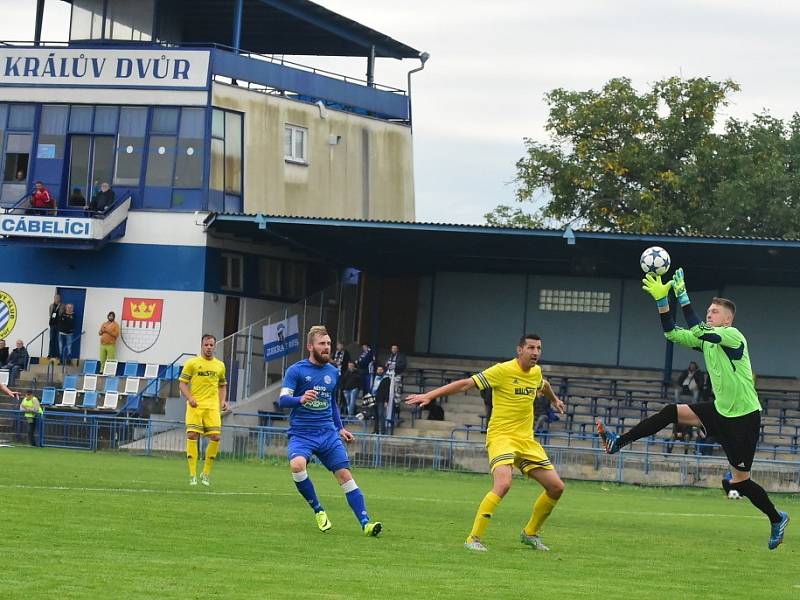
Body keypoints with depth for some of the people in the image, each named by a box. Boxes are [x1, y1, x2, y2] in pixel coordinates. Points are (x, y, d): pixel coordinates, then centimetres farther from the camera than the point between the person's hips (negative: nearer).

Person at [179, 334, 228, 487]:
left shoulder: (220, 365, 15)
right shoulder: (192, 363, 4)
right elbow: (183, 383, 2)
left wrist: (223, 400, 7)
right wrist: (189, 398, -14)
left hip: (213, 406, 3)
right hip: (195, 405, -3)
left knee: (215, 437, -8)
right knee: (192, 436, -12)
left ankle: (206, 474, 6)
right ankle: (192, 475, -6)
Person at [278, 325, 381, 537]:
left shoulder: (333, 372, 12)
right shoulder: (296, 370, -4)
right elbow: (283, 400, -12)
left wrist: (340, 428, 23)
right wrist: (301, 399, -32)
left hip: (328, 434, 4)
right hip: (301, 434, -4)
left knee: (345, 475, -9)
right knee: (297, 464, -32)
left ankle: (365, 523, -10)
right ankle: (318, 511, -12)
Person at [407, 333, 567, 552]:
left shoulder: (536, 372, 8)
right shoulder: (503, 371, -13)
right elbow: (467, 383, -16)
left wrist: (554, 400, 54)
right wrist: (429, 395, -22)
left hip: (526, 440, 7)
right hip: (501, 436, -7)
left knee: (556, 487, 5)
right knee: (503, 484, -30)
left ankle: (530, 533, 26)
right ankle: (473, 539, -22)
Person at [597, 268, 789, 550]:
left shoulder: (733, 336, -18)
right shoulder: (706, 338, 6)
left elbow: (697, 330, -33)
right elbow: (672, 333, 3)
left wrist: (682, 295, -33)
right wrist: (661, 299, -7)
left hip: (744, 417, -8)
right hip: (721, 410, 8)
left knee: (740, 480, -3)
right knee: (673, 412, -5)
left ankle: (776, 519, 16)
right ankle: (619, 442, -3)